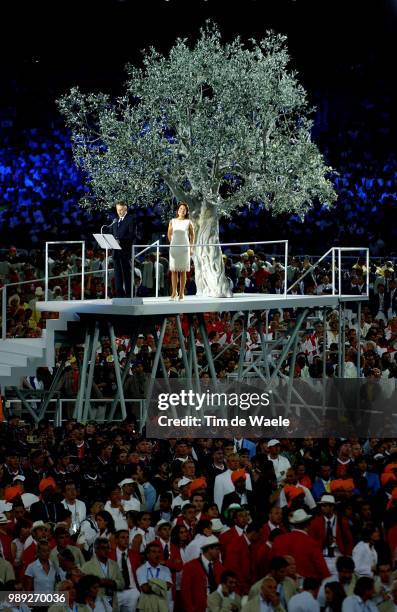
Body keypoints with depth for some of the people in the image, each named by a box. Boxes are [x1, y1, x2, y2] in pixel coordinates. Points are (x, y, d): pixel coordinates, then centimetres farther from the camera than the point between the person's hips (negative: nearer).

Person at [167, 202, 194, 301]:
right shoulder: (172, 222, 4)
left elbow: (192, 235, 10)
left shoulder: (188, 222, 2)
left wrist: (191, 248, 7)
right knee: (174, 271, -2)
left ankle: (181, 293, 2)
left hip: (184, 248, -1)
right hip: (174, 247, 1)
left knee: (183, 271, 0)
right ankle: (174, 292, 4)